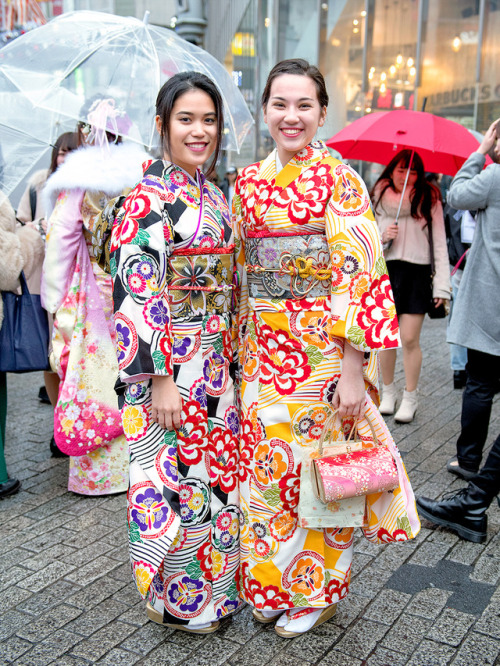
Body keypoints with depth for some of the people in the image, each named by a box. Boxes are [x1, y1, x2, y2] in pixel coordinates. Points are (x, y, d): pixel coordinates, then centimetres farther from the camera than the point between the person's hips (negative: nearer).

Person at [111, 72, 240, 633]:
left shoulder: (212, 196, 12)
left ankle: (213, 584, 36)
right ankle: (175, 599, 24)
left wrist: (230, 356, 17)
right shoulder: (151, 196, -14)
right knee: (174, 478, 3)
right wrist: (160, 379, -21)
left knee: (214, 470, 17)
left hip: (212, 363, 8)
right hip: (168, 366, -8)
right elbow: (137, 291, -20)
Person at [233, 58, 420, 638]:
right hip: (264, 350, 5)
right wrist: (241, 347, 11)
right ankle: (269, 582, 32)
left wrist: (353, 367, -17)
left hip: (323, 351, -4)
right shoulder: (247, 183, 8)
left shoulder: (339, 179, -7)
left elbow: (360, 275, -12)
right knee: (264, 464, 11)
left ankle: (315, 589, 28)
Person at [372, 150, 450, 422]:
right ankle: (388, 392, 25)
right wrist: (382, 237, -10)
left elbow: (440, 244, 0)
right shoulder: (379, 198, 7)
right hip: (385, 271, 2)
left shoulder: (429, 199, 2)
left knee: (409, 339, -4)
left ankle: (410, 399, 12)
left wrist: (442, 284, -7)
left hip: (417, 273, -2)